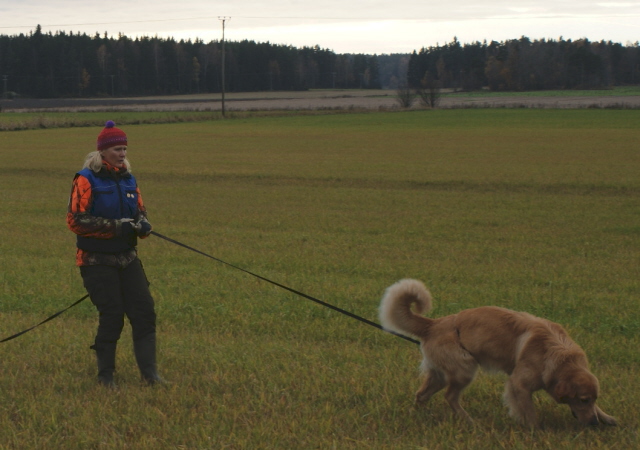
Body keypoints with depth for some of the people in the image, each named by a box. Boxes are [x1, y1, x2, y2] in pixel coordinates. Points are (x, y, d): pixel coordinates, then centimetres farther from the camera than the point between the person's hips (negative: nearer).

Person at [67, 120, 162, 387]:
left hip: (127, 258, 6)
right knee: (111, 316, -7)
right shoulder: (86, 180, -9)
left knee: (144, 311, -3)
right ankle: (105, 375, 9)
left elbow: (140, 211, 20)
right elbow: (75, 220, -15)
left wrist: (142, 224, -5)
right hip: (97, 261, -6)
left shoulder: (127, 179, 11)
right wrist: (116, 227, -21)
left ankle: (149, 373, 1)